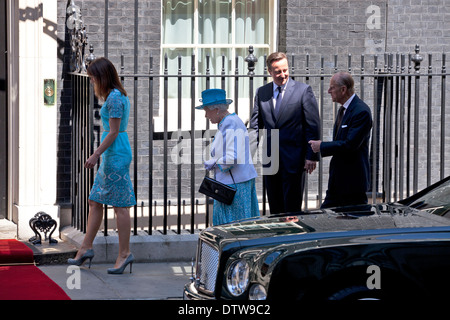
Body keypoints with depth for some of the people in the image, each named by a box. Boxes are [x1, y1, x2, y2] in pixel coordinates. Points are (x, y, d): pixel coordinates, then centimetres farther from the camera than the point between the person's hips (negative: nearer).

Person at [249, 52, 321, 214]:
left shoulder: (303, 90, -2)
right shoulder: (261, 92, 9)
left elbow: (313, 126, -4)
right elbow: (255, 125, 11)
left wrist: (311, 156, -9)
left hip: (293, 160, -4)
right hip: (270, 159, 4)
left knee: (292, 209, -3)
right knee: (275, 209, 9)